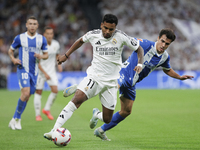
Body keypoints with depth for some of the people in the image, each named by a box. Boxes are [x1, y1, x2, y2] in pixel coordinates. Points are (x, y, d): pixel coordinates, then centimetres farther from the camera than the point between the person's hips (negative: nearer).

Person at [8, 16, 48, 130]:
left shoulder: (42, 39, 5)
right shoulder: (20, 38, -2)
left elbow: (46, 54, 10)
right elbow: (11, 50, 10)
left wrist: (41, 56, -13)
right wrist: (13, 59, -10)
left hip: (34, 71, 4)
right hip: (23, 69, -4)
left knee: (27, 96, 5)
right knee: (25, 93, -21)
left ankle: (16, 119, 19)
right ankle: (17, 119, -6)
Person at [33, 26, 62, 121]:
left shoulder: (56, 44, -1)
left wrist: (59, 64, 3)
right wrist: (45, 73, -20)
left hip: (52, 71, 4)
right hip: (41, 71, -4)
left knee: (55, 90, -9)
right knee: (38, 92, 0)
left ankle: (47, 109, 10)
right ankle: (37, 114, 11)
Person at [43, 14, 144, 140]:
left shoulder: (120, 37, -10)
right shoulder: (93, 35, -4)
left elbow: (139, 48, 1)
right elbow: (81, 41, 19)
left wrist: (140, 64, -16)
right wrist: (66, 55, 21)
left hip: (111, 82, 0)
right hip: (94, 77, 0)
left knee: (107, 119, 3)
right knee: (77, 99, -26)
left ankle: (97, 114, 42)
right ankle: (54, 131, -29)